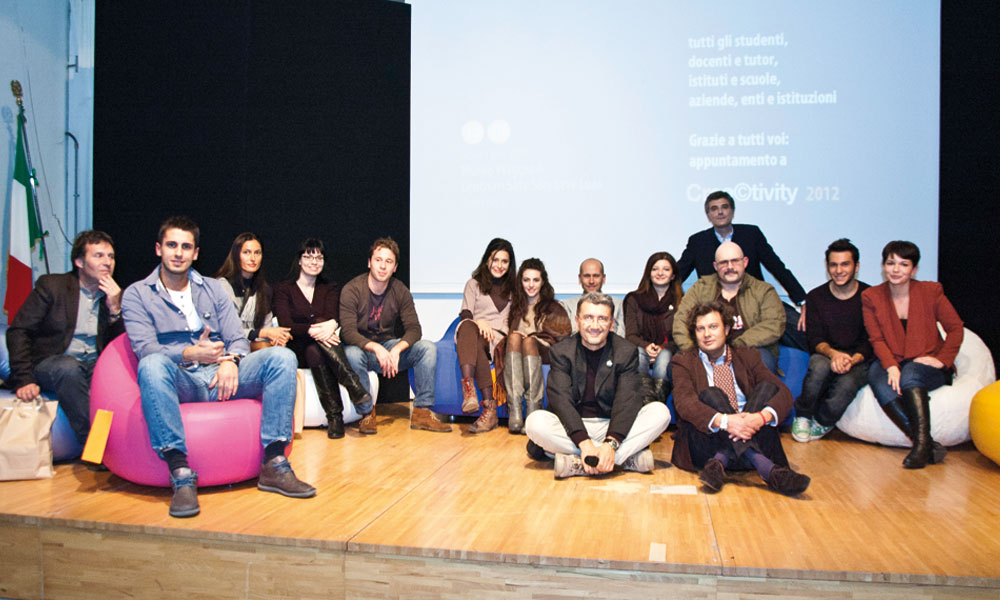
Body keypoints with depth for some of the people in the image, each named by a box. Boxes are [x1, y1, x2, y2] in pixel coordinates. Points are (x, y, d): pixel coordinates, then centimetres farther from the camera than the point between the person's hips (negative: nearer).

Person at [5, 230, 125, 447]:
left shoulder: (115, 296, 11)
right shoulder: (51, 285, 1)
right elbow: (18, 331, -4)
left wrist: (115, 309, -10)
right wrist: (24, 379, -15)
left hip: (95, 365, 3)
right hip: (50, 363, -3)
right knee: (69, 367, -37)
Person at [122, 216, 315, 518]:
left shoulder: (213, 289, 20)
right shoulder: (137, 294, 9)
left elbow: (238, 338, 11)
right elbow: (145, 349, -6)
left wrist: (230, 359, -13)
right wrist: (191, 353, -22)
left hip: (220, 375, 3)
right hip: (179, 380, -3)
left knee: (282, 356, -21)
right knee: (153, 365, -38)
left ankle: (274, 464, -25)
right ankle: (181, 475, -39)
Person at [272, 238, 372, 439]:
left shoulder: (330, 289, 15)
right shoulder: (283, 289, 7)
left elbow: (332, 319, -6)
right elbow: (286, 326, -10)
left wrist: (329, 326, -33)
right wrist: (312, 330, -31)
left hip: (320, 350, 2)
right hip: (296, 351, -2)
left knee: (315, 353, -34)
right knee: (314, 350, -36)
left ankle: (334, 417, -44)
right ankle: (354, 387, -46)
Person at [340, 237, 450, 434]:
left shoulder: (400, 291, -3)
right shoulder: (351, 290, -13)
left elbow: (413, 329, -8)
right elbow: (348, 332, -22)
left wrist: (396, 350, -29)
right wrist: (376, 348, -37)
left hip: (389, 346, 4)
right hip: (361, 347, -3)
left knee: (428, 347, -18)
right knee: (352, 354, -38)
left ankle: (422, 412, -16)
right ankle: (366, 413, -19)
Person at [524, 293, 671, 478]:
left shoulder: (626, 351, -1)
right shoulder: (561, 351, -2)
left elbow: (627, 401, -13)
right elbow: (561, 400, -15)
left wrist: (611, 444, -31)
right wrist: (584, 443, -31)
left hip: (614, 429, 1)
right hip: (572, 427, 0)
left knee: (660, 412, -22)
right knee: (535, 422, -30)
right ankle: (628, 458, -29)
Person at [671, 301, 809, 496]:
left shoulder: (747, 357, 15)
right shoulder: (684, 361, 9)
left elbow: (784, 393, 0)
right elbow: (684, 402, -11)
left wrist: (761, 417, -23)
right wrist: (724, 421, -29)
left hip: (751, 436, 2)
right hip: (708, 439, -2)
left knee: (767, 387, -16)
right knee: (711, 394, -26)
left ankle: (720, 462, -29)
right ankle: (766, 468, -42)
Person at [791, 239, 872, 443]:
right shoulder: (816, 297, 5)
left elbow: (871, 341, -1)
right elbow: (815, 339, -2)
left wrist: (853, 359, -22)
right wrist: (833, 354, -24)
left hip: (858, 361, -1)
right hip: (826, 355, 1)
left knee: (847, 383, -35)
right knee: (820, 367, -36)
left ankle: (821, 424, -6)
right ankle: (803, 417, -13)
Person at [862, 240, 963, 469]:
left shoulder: (931, 291, 2)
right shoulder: (871, 297, 3)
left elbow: (956, 328, 5)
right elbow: (877, 339, -2)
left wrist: (941, 360, -7)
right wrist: (891, 366, -19)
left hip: (927, 365, -1)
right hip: (891, 362, 1)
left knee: (909, 374, -35)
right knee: (877, 378, -33)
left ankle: (922, 443, -41)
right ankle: (928, 445, -40)